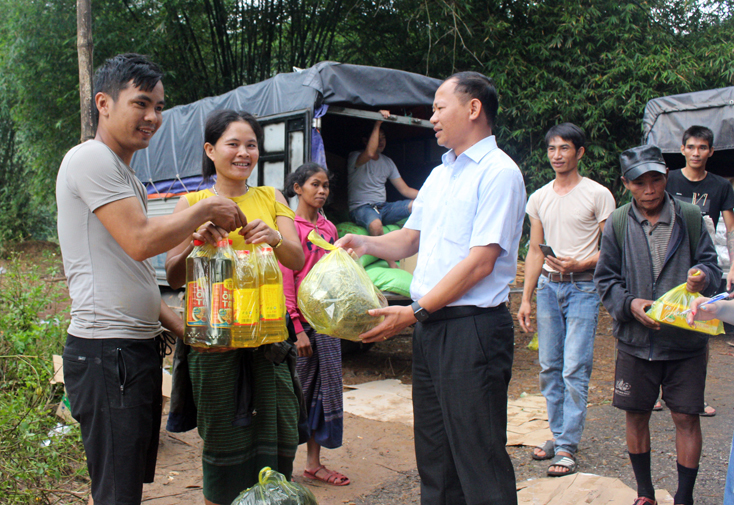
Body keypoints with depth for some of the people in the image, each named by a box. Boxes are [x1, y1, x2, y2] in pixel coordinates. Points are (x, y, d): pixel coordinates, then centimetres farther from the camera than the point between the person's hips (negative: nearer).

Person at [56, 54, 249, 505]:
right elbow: (141, 241, -22)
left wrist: (177, 324, 15)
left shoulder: (124, 173, 20)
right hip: (107, 351, -10)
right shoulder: (91, 159, -11)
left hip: (138, 346, 10)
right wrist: (207, 210, -8)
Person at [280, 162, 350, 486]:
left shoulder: (329, 228, 12)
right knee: (299, 389, 2)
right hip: (301, 321, -6)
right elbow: (285, 281, -11)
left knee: (328, 386, 8)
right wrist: (297, 328, -14)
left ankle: (314, 463, 20)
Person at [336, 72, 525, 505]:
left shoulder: (499, 172, -10)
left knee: (478, 457, 1)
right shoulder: (439, 174, 17)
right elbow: (411, 239, 23)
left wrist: (415, 312, -16)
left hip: (472, 327, -8)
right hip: (430, 327, 9)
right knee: (434, 452, 17)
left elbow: (480, 262, -17)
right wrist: (364, 243, 4)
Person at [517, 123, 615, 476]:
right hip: (548, 286, 5)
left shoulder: (598, 194, -2)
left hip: (583, 287, -5)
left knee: (575, 369, -7)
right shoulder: (538, 198, 12)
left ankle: (567, 446, 1)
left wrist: (578, 265, -19)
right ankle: (559, 435, 21)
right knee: (549, 367, 8)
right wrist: (526, 299, 10)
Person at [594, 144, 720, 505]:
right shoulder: (617, 223, 0)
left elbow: (710, 264, 3)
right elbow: (605, 278, 2)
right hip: (635, 340, 1)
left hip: (686, 340, -1)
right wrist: (630, 304, -15)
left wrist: (702, 276, -20)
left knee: (686, 418, 3)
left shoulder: (690, 217, -1)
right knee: (636, 416, 10)